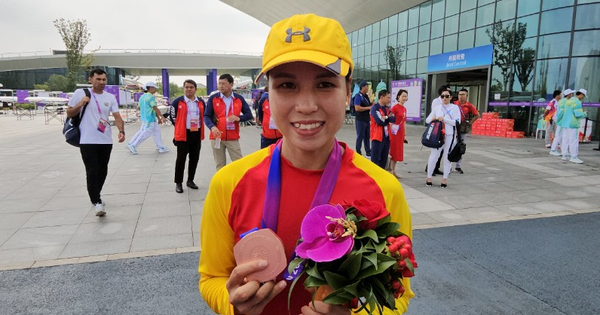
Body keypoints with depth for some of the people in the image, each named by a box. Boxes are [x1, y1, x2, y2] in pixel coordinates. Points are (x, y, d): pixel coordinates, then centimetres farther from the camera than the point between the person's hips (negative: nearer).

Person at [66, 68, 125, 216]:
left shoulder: (110, 97, 6)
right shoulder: (80, 93, -1)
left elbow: (117, 116, -2)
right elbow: (69, 114, 4)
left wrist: (121, 131, -21)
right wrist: (81, 104, -14)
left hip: (106, 141, 4)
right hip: (87, 141, -3)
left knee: (102, 171, 14)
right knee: (92, 172, -8)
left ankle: (96, 196, 34)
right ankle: (96, 202, -4)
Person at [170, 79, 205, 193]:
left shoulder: (201, 102, 7)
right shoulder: (177, 102, -6)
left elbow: (204, 116, 18)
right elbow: (173, 117, 0)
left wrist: (199, 127, 12)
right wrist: (181, 128, 5)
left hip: (197, 134, 4)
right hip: (183, 135, -4)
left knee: (194, 159, 11)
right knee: (181, 159, 1)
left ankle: (190, 180, 25)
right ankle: (178, 183, 11)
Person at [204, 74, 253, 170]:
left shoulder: (239, 98, 3)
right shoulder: (213, 98, 1)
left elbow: (249, 115, 6)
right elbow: (206, 116, -1)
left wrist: (238, 118, -15)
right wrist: (212, 127, -22)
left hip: (233, 138, 0)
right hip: (217, 137, 0)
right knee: (220, 166, 9)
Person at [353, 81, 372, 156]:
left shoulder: (366, 96, 14)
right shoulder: (358, 96, -13)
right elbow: (357, 108, -23)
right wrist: (368, 108, -19)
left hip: (367, 119, 8)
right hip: (360, 120, -8)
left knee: (367, 136, 13)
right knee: (360, 137, 0)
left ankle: (368, 151, 22)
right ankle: (358, 152, 10)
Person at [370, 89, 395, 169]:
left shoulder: (387, 108, 13)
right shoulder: (375, 108, -10)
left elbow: (393, 119, 1)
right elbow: (380, 121, -21)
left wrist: (386, 117, -15)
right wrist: (388, 119, -4)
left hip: (386, 137, 8)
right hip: (377, 137, -8)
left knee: (384, 159, 13)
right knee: (375, 160, -4)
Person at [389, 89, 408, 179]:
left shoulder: (404, 108, 12)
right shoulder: (395, 107, -11)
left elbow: (404, 122, 16)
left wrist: (405, 134, 16)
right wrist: (389, 133, -17)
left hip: (400, 133, 8)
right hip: (394, 132, -8)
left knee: (398, 152, 11)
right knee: (391, 152, -1)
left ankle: (393, 171, 21)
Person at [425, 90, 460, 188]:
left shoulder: (455, 108, 2)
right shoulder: (437, 108, 10)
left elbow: (457, 122, -9)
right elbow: (427, 120, 11)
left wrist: (444, 119, -16)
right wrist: (433, 119, -10)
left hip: (450, 135, -1)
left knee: (447, 157, 6)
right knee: (433, 155, 1)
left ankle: (445, 179, 16)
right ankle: (429, 177, 11)